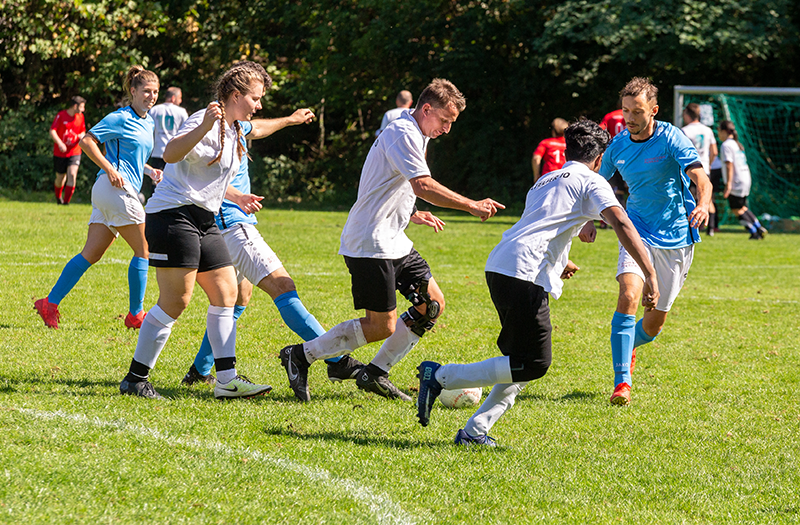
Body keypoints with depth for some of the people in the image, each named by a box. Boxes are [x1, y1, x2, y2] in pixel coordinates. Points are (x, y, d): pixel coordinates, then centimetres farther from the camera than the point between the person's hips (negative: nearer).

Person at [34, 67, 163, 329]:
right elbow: (86, 141, -11)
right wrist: (110, 170, -17)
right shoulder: (121, 118, -6)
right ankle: (135, 314, 1)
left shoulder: (147, 122, 21)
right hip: (117, 188, -9)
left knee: (91, 254, 5)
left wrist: (150, 171, 14)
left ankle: (50, 303, 4)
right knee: (144, 250, -4)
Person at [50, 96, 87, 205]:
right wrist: (60, 143, -28)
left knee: (72, 174, -18)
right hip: (60, 153, -2)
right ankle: (58, 197, 39)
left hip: (74, 152, 2)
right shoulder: (61, 115, -9)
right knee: (61, 177, 9)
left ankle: (66, 201, -14)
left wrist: (82, 135, -6)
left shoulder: (80, 117, 5)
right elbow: (52, 131, -13)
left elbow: (83, 131, 20)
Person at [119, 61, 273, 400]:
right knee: (175, 301, -11)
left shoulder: (233, 130, 19)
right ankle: (135, 380, -4)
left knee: (226, 293, 5)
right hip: (173, 215, -10)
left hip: (203, 220, 10)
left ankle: (227, 379, 7)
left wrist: (235, 197, 30)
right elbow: (171, 155, -33)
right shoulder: (206, 123, -14)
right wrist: (204, 126, -44)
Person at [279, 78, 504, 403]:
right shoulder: (403, 134, -15)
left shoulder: (413, 136, 18)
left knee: (432, 303, 7)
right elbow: (423, 185, -27)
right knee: (382, 325, -10)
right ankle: (300, 356, 1)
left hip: (393, 241, 11)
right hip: (371, 244, -11)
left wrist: (412, 214, 22)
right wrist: (472, 206, -24)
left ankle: (375, 374, 13)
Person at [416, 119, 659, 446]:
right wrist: (650, 275, -17)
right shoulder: (592, 182, 5)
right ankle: (441, 376, -7)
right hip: (524, 274, -9)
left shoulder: (546, 181, 29)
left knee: (524, 361, 14)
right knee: (534, 363, -7)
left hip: (498, 267, 9)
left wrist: (558, 264, 57)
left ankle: (475, 431, 7)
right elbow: (621, 224, -10)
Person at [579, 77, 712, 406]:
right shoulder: (618, 145, 1)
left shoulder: (670, 138, -12)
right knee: (629, 295, -25)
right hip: (638, 230, 2)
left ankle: (627, 346, 42)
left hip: (676, 237, -2)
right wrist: (588, 220, 2)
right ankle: (622, 382, -25)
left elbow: (700, 178, -24)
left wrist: (703, 205, -46)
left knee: (655, 323, 6)